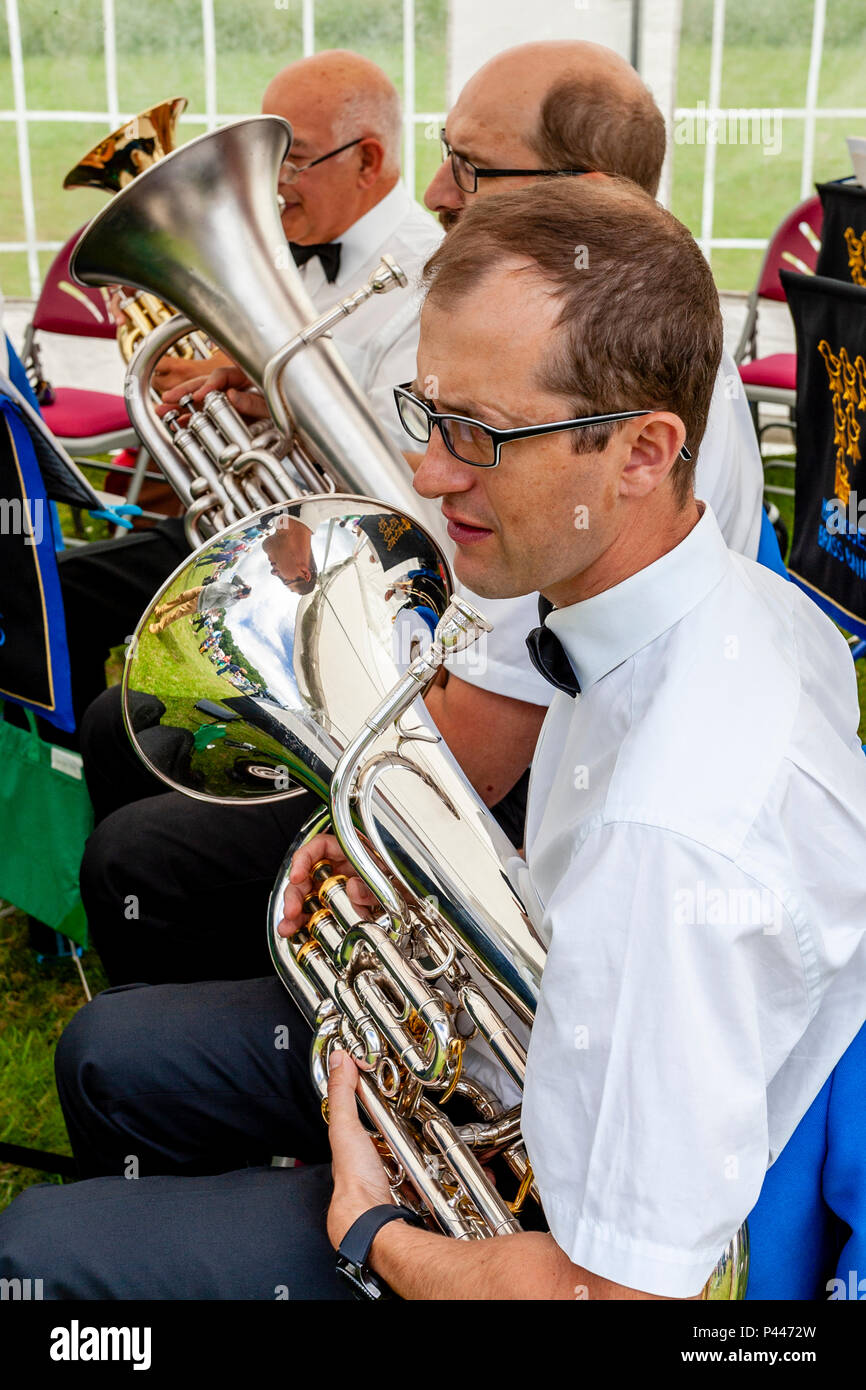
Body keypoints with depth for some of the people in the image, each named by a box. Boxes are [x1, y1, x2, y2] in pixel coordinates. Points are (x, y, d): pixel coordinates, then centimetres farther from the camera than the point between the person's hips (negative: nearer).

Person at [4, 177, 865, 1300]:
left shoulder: (675, 831, -41)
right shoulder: (747, 599, -11)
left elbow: (623, 1284, -34)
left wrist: (368, 1228, -17)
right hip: (516, 1039, 8)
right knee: (105, 1053, 20)